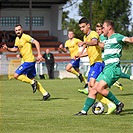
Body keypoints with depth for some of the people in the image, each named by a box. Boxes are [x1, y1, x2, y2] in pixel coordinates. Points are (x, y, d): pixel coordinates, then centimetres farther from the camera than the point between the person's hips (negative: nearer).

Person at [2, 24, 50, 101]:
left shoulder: (25, 37, -14)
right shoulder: (17, 39, 13)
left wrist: (39, 54, -27)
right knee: (31, 78, 14)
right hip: (28, 61, 10)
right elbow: (15, 49, 26)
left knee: (16, 75, -10)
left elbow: (36, 43, -20)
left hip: (29, 61, -10)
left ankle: (32, 83, -4)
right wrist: (7, 48, 7)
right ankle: (45, 94, 15)